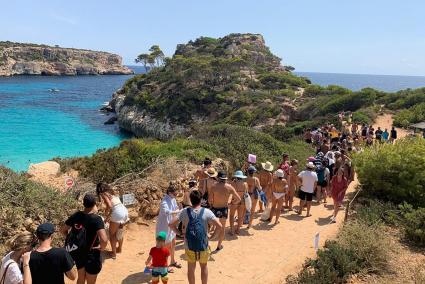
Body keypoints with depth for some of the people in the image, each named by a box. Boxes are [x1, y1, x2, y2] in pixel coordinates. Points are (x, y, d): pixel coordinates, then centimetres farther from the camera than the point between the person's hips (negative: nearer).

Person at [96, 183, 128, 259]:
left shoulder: (103, 194, 0)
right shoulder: (111, 192, 23)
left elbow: (109, 205, -13)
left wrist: (106, 213, 5)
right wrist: (109, 216, 32)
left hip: (117, 212, -7)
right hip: (124, 210, 7)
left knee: (112, 234, 12)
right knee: (120, 232, 27)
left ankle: (114, 253, 20)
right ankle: (120, 248, 43)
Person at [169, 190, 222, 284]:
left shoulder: (185, 212, -7)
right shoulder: (207, 212, -12)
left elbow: (172, 225, -6)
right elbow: (219, 226, -19)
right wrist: (213, 236, -5)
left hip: (189, 245, 1)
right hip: (203, 245, -1)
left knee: (191, 268, 18)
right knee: (204, 266, 21)